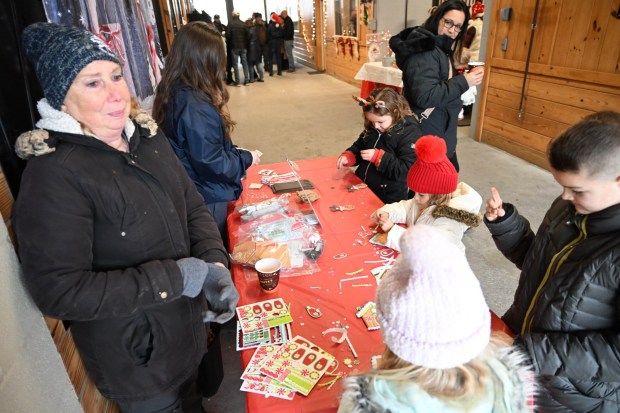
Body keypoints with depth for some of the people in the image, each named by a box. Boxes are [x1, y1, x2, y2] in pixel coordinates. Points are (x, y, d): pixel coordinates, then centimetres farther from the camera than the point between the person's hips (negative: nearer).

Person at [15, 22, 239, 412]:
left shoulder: (146, 134, -4)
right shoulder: (52, 174, -24)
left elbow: (193, 206, 2)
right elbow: (58, 292, -25)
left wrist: (216, 264, -16)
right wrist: (176, 277, -28)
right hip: (137, 360, -5)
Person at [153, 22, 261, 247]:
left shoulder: (174, 94, 1)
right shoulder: (194, 105, -28)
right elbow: (211, 163, -25)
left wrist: (235, 152, 11)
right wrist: (246, 159, -9)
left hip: (189, 194, 9)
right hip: (207, 199, -8)